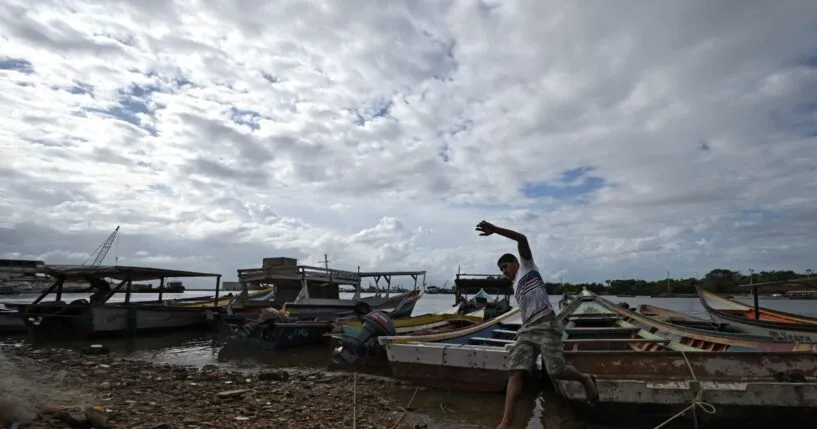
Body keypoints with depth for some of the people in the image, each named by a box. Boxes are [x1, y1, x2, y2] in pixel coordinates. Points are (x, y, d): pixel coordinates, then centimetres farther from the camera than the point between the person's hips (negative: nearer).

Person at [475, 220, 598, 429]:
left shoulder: (527, 267, 9)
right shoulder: (515, 286, 31)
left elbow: (522, 239, -7)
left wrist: (494, 229, -14)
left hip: (545, 325, -7)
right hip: (526, 330, 7)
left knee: (557, 371, -10)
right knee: (516, 372, -8)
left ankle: (586, 380, 23)